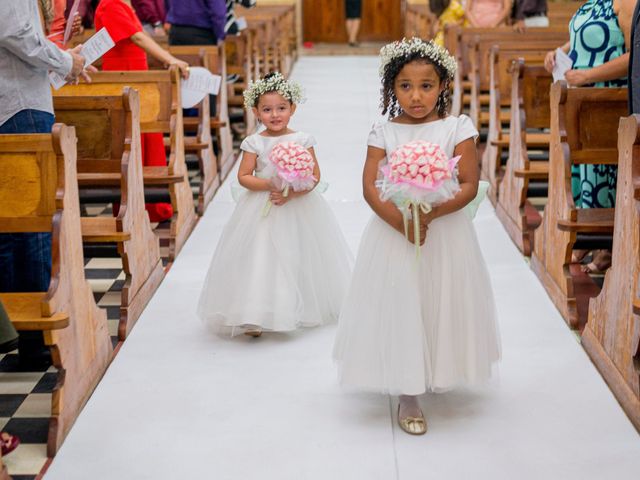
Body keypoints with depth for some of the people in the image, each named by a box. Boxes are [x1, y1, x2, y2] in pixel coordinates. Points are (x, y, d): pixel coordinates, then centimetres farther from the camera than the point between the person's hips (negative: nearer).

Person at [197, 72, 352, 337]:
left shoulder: (302, 140, -2)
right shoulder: (254, 142, -3)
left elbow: (315, 176, -3)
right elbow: (243, 176, -5)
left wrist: (293, 193, -19)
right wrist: (268, 185, -21)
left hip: (299, 208, 1)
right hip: (262, 210, -1)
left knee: (298, 257, 9)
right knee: (260, 258, -4)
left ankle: (303, 309, 28)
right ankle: (254, 317, 0)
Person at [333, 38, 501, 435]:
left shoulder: (457, 128, -3)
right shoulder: (384, 133, 0)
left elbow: (469, 185, -8)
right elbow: (370, 186, -6)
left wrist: (432, 213, -22)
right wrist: (400, 220, -21)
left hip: (445, 234, 0)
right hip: (393, 234, 0)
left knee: (441, 307, 10)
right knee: (399, 309, 1)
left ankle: (439, 375, 34)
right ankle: (408, 396, 9)